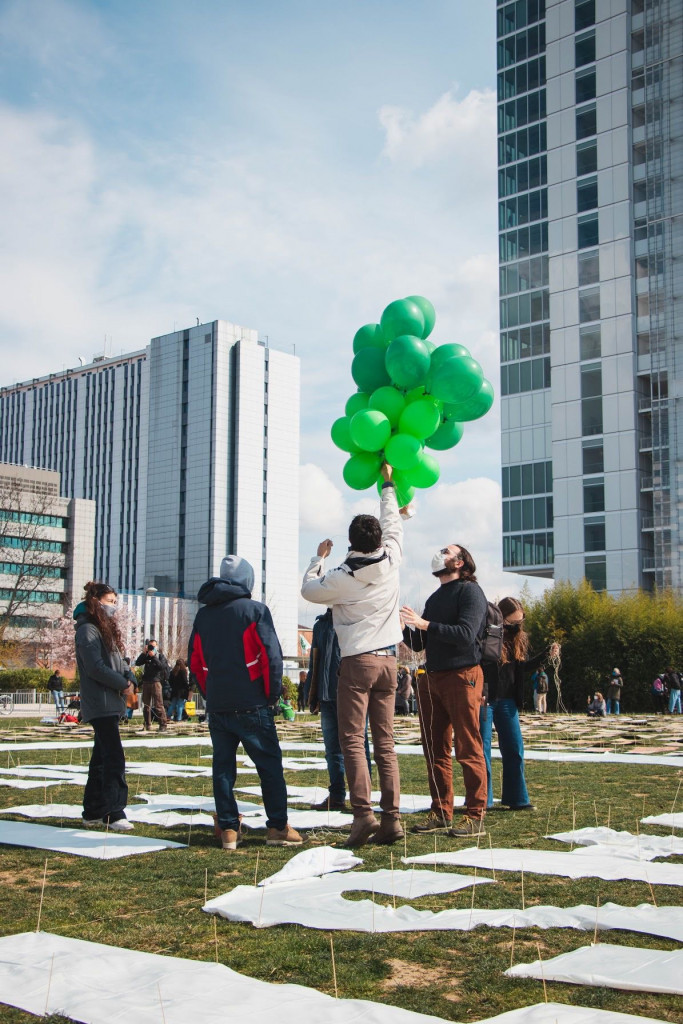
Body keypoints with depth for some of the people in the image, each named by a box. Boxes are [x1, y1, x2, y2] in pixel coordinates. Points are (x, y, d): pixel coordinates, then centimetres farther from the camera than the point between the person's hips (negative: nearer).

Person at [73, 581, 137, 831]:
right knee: (114, 758, -12)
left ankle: (93, 812, 19)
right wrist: (122, 683, -12)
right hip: (100, 704, -10)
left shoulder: (106, 629, 19)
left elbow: (117, 661, 19)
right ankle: (115, 813, -10)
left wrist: (129, 677, -1)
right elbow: (95, 668, -19)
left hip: (111, 703, 10)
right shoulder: (88, 631, -11)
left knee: (101, 758, 13)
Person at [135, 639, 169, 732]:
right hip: (146, 682, 4)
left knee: (158, 705, -10)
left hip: (156, 682, -4)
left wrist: (153, 656, -13)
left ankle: (163, 724, -8)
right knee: (146, 705, 7)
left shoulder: (160, 656, 6)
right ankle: (147, 725, 14)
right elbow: (137, 663, 1)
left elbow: (161, 666, -10)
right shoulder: (146, 656, 15)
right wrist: (144, 652, -6)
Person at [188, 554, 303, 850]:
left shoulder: (203, 614, 10)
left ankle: (228, 829, 9)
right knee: (270, 764, 3)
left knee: (223, 766, 9)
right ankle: (277, 827, 2)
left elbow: (195, 660, 13)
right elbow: (271, 655, -12)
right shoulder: (254, 609, -6)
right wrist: (272, 694, -3)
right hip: (250, 705, -5)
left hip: (216, 706, 5)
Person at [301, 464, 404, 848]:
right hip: (388, 660, 5)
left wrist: (319, 558, 24)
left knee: (352, 740, -4)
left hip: (357, 662, -5)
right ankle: (391, 817, 3)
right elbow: (394, 525, 19)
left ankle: (363, 812, -16)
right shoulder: (391, 563, 1)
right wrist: (388, 486, 31)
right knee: (386, 742, 6)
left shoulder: (340, 578, -10)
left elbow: (309, 589, 9)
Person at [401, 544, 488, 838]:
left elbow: (466, 634, -17)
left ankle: (475, 816, -3)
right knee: (435, 750, 8)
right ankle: (441, 813, 15)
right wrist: (405, 628, -1)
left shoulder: (470, 591, -3)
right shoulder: (435, 598, 21)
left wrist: (425, 624, -21)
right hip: (432, 678, 8)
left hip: (462, 676, -8)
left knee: (468, 750, -6)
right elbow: (418, 644, 18)